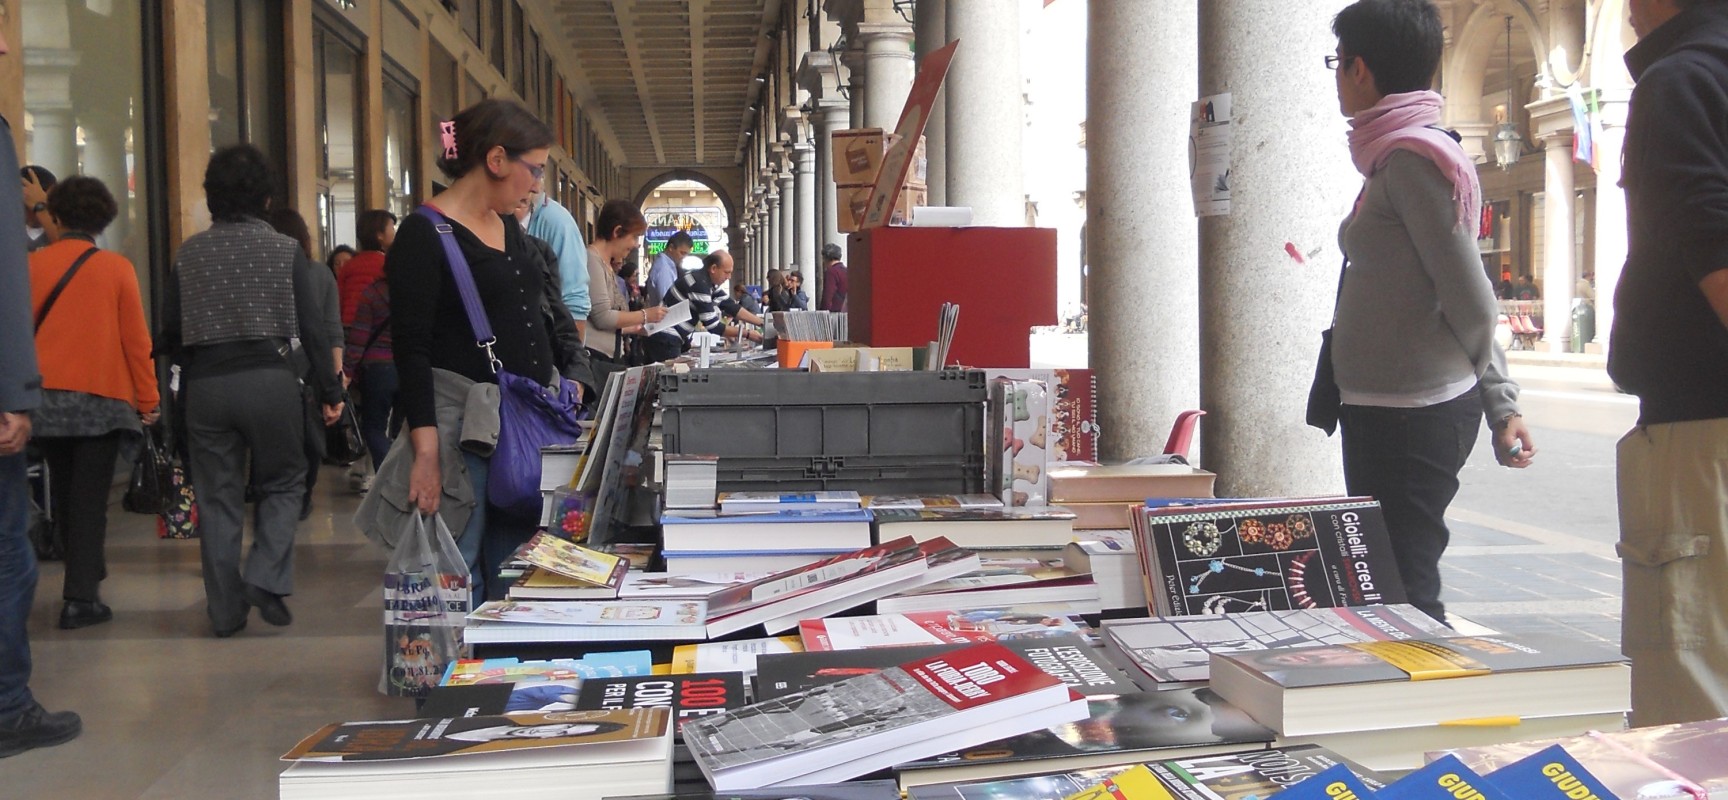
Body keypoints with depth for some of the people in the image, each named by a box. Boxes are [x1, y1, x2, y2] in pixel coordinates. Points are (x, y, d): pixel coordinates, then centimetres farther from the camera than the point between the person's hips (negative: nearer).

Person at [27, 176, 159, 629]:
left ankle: (86, 572, 33)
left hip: (45, 398, 2)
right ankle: (81, 599, -2)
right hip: (102, 399, -2)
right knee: (89, 500, 1)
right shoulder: (116, 269, -6)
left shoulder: (31, 265, -2)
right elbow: (136, 338, -5)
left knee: (64, 493, 19)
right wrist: (147, 398, 3)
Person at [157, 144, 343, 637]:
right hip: (269, 378, -2)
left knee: (217, 499, 8)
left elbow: (169, 333, 7)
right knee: (283, 484, 14)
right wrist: (329, 391, 2)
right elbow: (312, 328, -3)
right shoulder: (285, 250, 0)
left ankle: (225, 610, 11)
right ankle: (265, 577, -5)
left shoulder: (188, 254, 7)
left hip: (205, 386, 2)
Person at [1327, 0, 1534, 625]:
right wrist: (1501, 406, 16)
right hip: (1385, 411, 10)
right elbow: (1472, 307, 16)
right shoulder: (1395, 156, 15)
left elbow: (1470, 303, -14)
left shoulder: (1413, 158, -15)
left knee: (1403, 595, -5)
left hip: (1414, 416, -10)